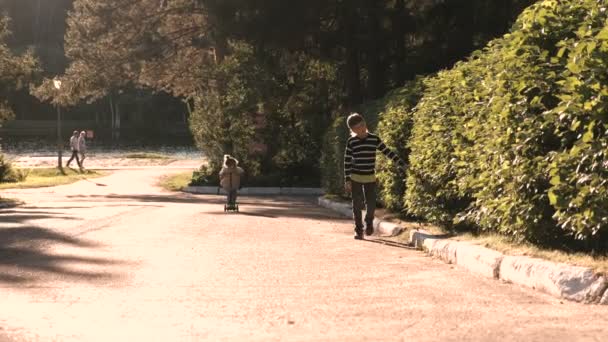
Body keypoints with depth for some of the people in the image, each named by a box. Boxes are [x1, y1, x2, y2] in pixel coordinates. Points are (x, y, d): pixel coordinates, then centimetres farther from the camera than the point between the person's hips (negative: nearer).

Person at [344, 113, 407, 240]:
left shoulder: (374, 139, -2)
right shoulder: (351, 142, -6)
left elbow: (387, 152, 2)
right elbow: (347, 162, -3)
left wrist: (401, 163, -1)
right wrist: (347, 180, -6)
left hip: (370, 178, 1)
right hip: (356, 177, -1)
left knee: (371, 204, 0)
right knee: (357, 205, 0)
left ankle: (369, 222, 29)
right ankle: (358, 230, 11)